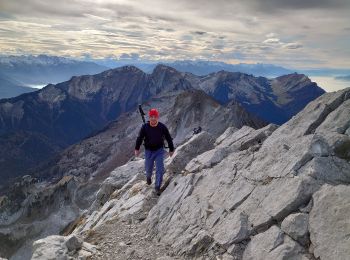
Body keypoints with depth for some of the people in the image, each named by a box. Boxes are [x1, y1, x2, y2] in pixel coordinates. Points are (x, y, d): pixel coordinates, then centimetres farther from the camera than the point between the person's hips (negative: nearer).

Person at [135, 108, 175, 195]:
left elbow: (169, 138, -2)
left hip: (159, 150, 0)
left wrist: (171, 149, 4)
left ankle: (157, 187, 9)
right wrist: (137, 149, 0)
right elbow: (139, 138, -1)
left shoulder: (162, 127, -13)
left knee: (160, 169, -7)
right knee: (148, 168, 14)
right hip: (148, 151, 1)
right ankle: (148, 177, 51)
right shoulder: (145, 127, -14)